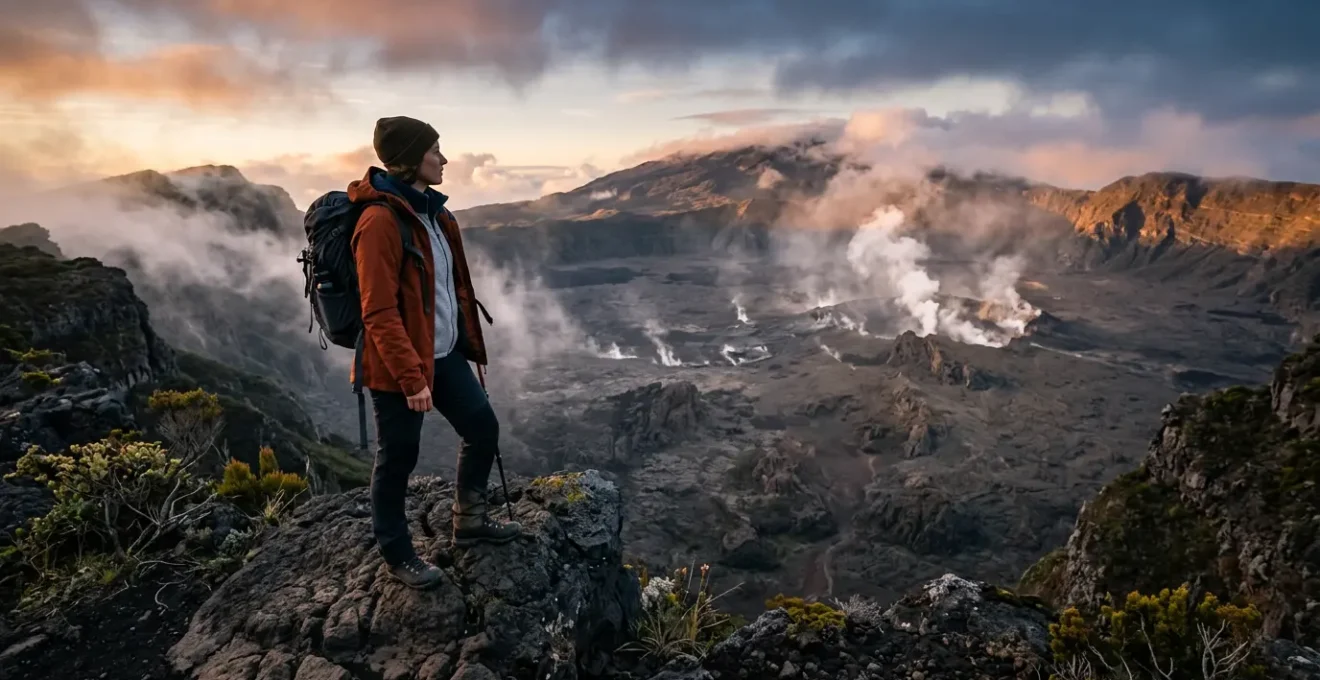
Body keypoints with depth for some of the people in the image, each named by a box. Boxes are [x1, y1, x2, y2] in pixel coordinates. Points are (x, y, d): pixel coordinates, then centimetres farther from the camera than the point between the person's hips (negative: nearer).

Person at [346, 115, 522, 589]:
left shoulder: (433, 212, 9)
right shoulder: (380, 221, -20)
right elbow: (379, 314, -23)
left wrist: (469, 342, 19)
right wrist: (411, 379, -24)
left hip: (445, 355, 9)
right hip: (399, 366, -9)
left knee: (482, 426, 14)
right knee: (398, 459, 7)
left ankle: (469, 521, 33)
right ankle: (398, 555, 27)